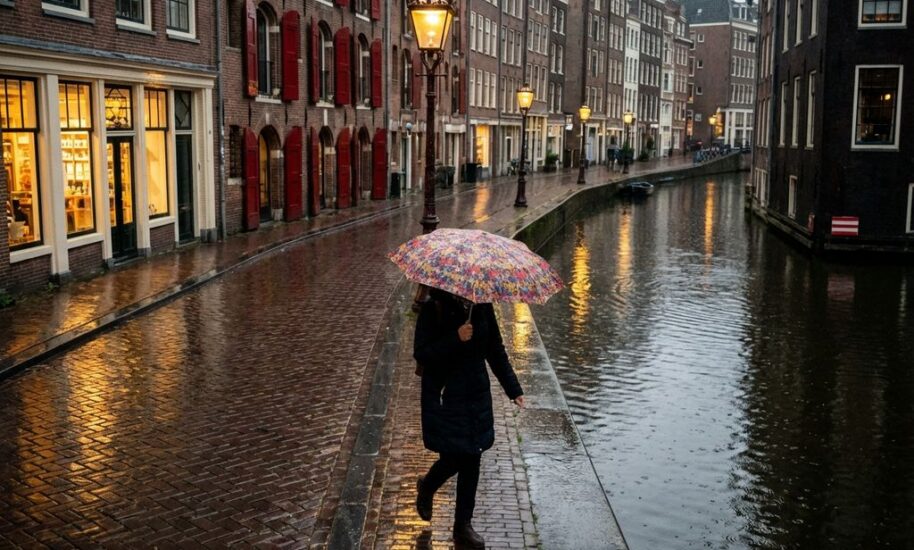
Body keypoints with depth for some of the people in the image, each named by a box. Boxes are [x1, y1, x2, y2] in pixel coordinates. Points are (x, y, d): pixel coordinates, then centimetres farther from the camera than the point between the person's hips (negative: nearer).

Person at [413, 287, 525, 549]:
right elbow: (421, 354, -16)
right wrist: (455, 339, -27)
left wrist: (513, 388, 6)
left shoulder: (483, 307, 1)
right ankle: (427, 486, 36)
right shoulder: (433, 310, -12)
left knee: (471, 460, 7)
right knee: (453, 457, -1)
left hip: (477, 395, 4)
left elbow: (495, 350, 9)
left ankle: (463, 526, 22)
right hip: (444, 397, -4)